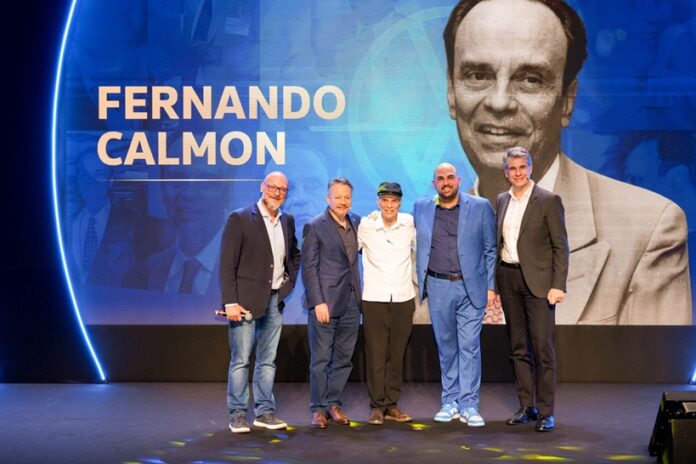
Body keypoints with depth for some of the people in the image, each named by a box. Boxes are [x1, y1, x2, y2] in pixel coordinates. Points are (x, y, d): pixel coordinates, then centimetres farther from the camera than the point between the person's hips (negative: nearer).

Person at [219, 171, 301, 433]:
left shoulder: (287, 221, 10)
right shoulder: (240, 219, -8)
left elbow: (294, 255, 27)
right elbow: (227, 264, -11)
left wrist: (289, 281, 12)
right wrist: (230, 302, -16)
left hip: (275, 301, 6)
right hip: (246, 301, -5)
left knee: (268, 360, 11)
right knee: (241, 360, -1)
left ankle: (264, 412, 19)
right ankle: (237, 414, 9)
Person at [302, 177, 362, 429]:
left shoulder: (357, 223, 11)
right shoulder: (314, 227, -5)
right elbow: (309, 267, -9)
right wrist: (318, 302, -14)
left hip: (351, 303, 5)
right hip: (325, 302, -5)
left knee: (343, 358, 11)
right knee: (321, 359, 1)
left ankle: (333, 403, 22)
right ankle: (318, 408, 12)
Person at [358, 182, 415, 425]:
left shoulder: (409, 222, 1)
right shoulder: (365, 225, -4)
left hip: (404, 298, 2)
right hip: (374, 298, -2)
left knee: (397, 353, 8)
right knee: (376, 353, -1)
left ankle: (391, 404, 18)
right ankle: (377, 405, 9)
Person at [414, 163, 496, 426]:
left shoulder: (481, 207, 1)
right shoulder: (421, 208, 7)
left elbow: (491, 249, 3)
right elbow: (417, 247, 14)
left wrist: (491, 286, -2)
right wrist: (420, 282, 9)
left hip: (471, 287, -2)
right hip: (438, 287, 2)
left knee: (469, 345, -4)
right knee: (446, 346, 10)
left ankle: (468, 405, 3)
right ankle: (450, 401, 20)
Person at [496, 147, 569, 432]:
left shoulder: (549, 201, -4)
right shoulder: (502, 200, 12)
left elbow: (560, 246, -6)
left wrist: (558, 285, -14)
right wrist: (494, 282, 10)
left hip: (537, 280, -5)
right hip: (508, 279, 5)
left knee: (542, 347, -5)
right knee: (518, 347, 10)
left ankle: (545, 412, 3)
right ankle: (526, 406, 19)